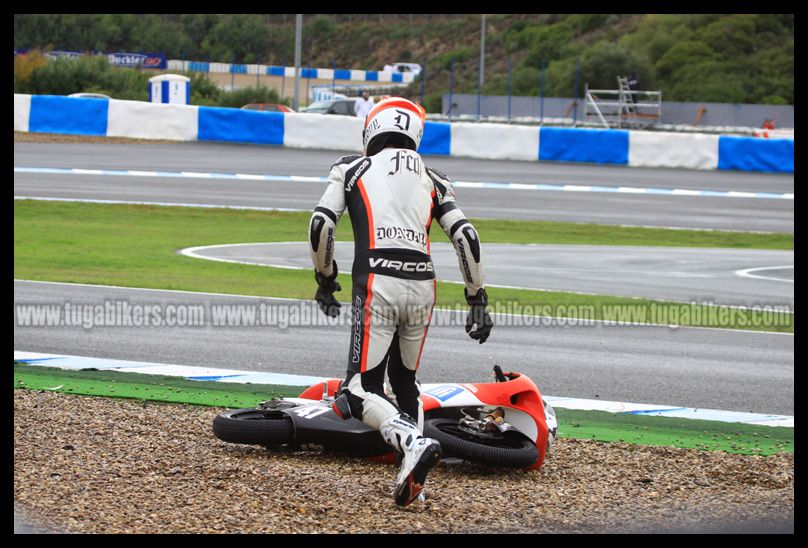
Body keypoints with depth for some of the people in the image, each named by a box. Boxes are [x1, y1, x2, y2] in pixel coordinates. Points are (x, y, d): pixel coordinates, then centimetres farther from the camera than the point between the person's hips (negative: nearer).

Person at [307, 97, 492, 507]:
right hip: (422, 286, 4)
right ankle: (412, 476, 6)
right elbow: (465, 235, 10)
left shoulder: (352, 169, 14)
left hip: (376, 285, -4)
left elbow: (321, 224, 2)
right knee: (405, 383, 21)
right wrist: (478, 299, 15)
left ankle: (412, 443, -29)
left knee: (360, 393, -2)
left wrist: (325, 280, 16)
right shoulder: (431, 180, 20)